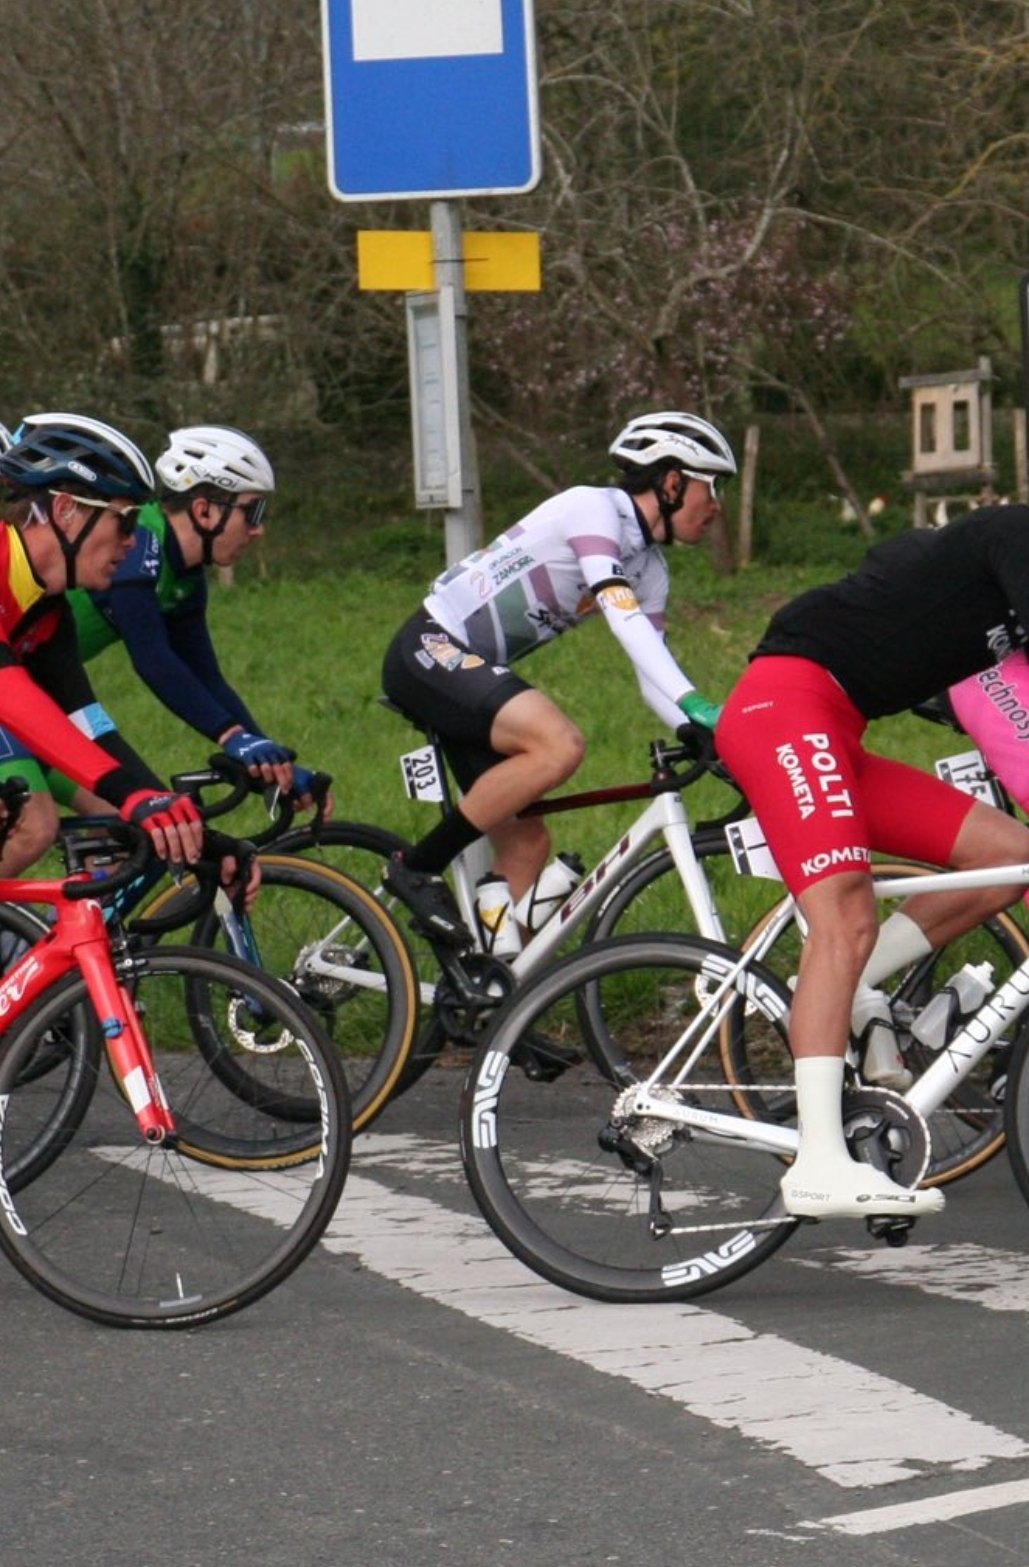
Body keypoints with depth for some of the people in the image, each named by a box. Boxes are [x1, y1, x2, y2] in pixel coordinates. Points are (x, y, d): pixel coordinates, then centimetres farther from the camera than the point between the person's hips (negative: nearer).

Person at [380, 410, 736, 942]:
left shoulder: (648, 569, 10)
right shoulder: (593, 508, -16)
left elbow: (654, 677, 7)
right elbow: (622, 617, -30)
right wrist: (694, 706, -38)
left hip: (474, 670, 10)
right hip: (430, 650, -10)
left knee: (525, 844, 3)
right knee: (560, 745, -29)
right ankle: (418, 868, -16)